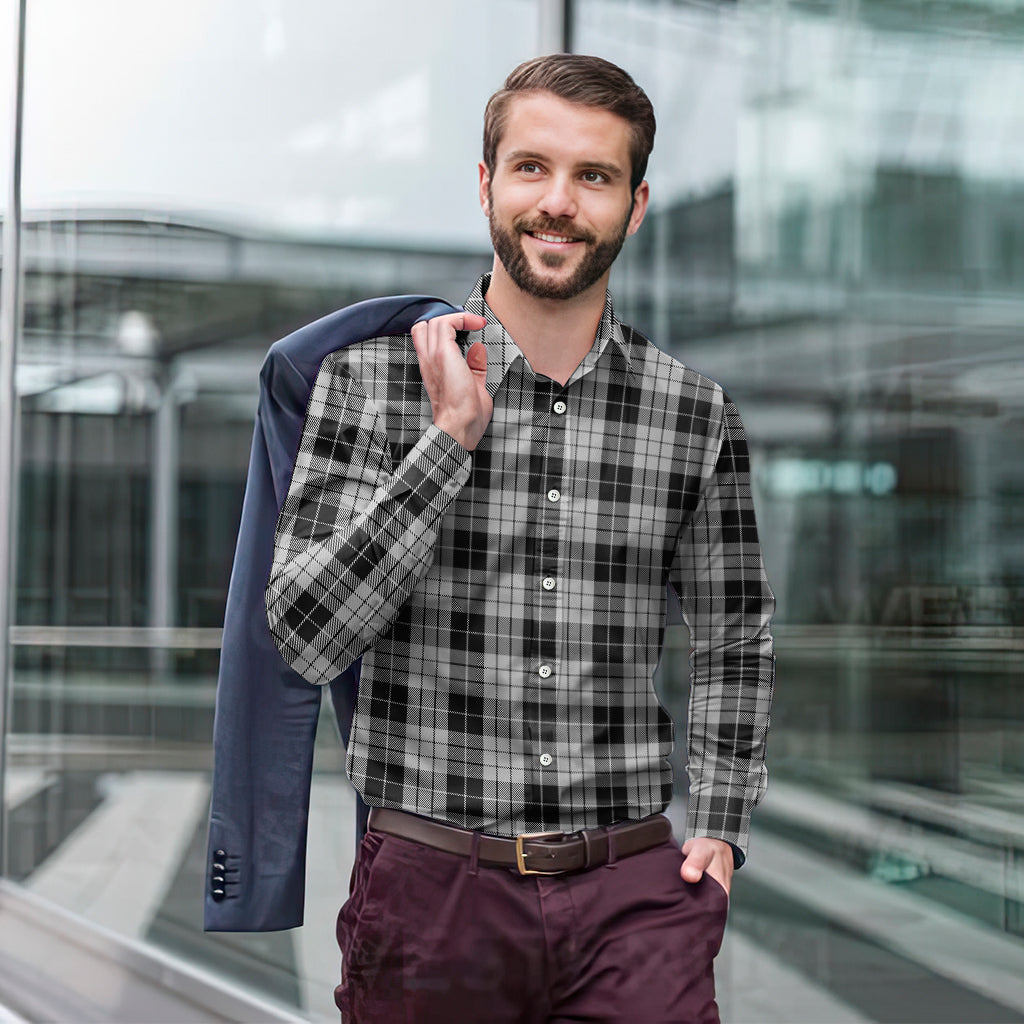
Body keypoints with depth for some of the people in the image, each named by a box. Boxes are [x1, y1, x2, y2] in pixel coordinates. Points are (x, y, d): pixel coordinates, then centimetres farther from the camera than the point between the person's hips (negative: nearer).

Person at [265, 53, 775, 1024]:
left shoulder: (697, 415, 4)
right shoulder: (371, 375, -2)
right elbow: (305, 638, -10)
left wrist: (720, 825, 9)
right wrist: (451, 437, -15)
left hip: (635, 893, 1)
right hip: (432, 883, -1)